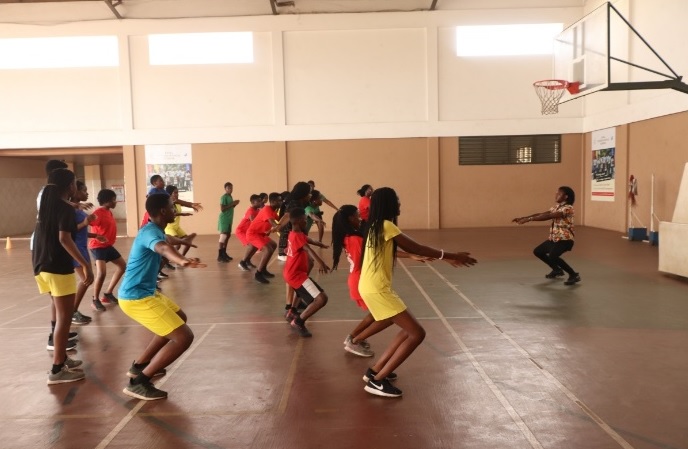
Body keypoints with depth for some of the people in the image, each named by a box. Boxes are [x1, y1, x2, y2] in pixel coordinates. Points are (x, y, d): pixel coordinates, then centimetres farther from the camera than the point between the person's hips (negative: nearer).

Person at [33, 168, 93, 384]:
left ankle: (61, 358, 27)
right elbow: (64, 239, -24)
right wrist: (86, 265, -25)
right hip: (58, 267, -9)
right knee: (64, 317, -4)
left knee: (61, 314, 19)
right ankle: (57, 370, -2)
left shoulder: (47, 204, 13)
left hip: (42, 265, 9)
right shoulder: (65, 208, -12)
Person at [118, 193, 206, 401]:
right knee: (184, 337, -14)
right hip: (136, 298, -11)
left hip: (144, 292, 11)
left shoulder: (154, 230, 11)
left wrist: (178, 240, 60)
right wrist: (182, 261, -68)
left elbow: (165, 239, 39)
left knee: (180, 318, 27)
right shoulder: (151, 232, -20)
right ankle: (138, 382, -9)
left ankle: (139, 365, 30)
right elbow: (163, 247, -47)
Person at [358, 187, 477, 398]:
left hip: (373, 287, 10)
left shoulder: (377, 226, 14)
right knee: (417, 333, -6)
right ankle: (377, 381, -4)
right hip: (377, 289, -10)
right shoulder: (386, 225, -14)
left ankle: (374, 371, 24)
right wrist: (451, 256, -2)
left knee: (408, 330, 21)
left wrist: (444, 257, 23)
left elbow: (410, 249, 20)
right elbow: (417, 248, -11)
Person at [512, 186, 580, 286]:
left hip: (564, 239, -10)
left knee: (552, 257, -30)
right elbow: (542, 214, 6)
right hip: (554, 238, 10)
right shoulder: (556, 207, 11)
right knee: (537, 251, 16)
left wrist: (529, 219, -30)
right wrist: (524, 217, -4)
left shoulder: (568, 208, -19)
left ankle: (574, 275, -11)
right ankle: (557, 270, 32)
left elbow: (548, 216, -27)